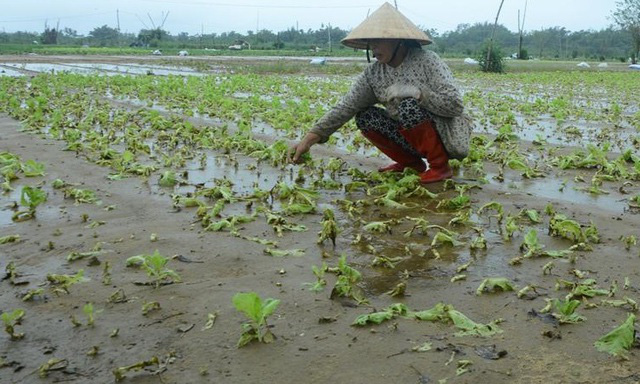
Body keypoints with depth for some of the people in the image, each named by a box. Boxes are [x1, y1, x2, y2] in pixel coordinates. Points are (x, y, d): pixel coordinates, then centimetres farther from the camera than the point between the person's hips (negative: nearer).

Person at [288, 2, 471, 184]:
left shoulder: (427, 61, -18)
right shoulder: (373, 73, -4)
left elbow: (455, 105, -23)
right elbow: (345, 107, -11)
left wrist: (416, 91, -32)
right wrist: (309, 138, -22)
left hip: (445, 137, -6)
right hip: (411, 138, 6)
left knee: (409, 106, -31)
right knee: (365, 117, -10)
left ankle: (440, 166, -11)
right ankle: (412, 163, 6)